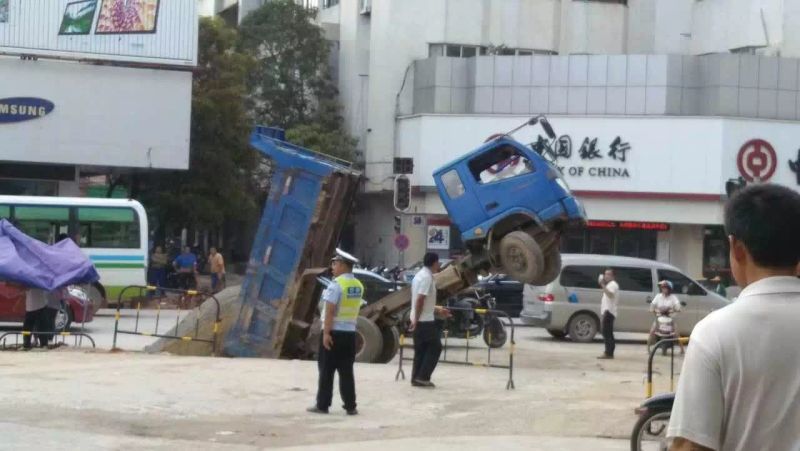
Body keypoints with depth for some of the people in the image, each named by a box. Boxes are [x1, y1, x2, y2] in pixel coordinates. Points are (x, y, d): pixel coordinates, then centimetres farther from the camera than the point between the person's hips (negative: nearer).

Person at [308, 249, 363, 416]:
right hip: (350, 333, 6)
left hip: (334, 332, -6)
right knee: (346, 371, 9)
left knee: (326, 370, 1)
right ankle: (350, 406, 6)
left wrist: (326, 332, -18)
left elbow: (330, 310, -18)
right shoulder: (358, 286, 9)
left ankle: (322, 405, 4)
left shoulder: (336, 284, -14)